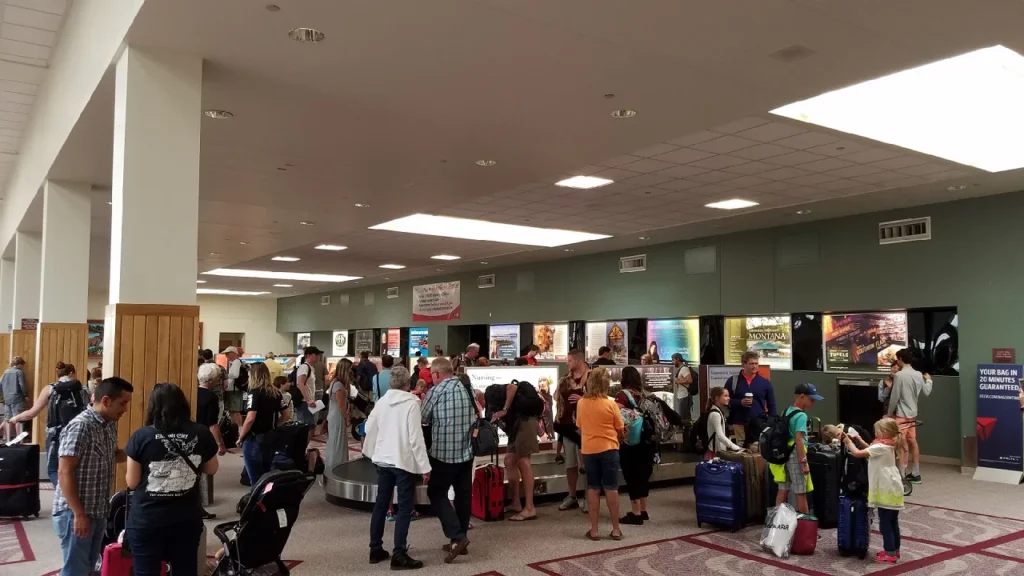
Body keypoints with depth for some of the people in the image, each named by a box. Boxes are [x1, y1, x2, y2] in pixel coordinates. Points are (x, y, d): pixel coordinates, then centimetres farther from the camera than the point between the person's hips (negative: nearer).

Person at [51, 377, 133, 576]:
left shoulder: (110, 425, 6)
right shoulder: (80, 426, -20)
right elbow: (65, 472, -21)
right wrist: (79, 514, -21)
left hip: (98, 512, 8)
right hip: (75, 513, -8)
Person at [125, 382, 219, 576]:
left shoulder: (141, 436, -12)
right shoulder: (202, 434, -5)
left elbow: (132, 482, -5)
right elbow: (211, 470, 9)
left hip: (146, 520, -2)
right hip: (187, 519, 2)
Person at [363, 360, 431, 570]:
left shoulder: (382, 401, 4)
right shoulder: (411, 403, -14)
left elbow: (369, 429, 10)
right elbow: (416, 437, -17)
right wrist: (424, 466, -13)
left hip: (383, 459, 7)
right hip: (404, 460, -6)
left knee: (381, 504, 16)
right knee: (405, 507, -1)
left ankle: (376, 549, 24)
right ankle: (399, 555, -3)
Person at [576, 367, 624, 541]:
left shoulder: (581, 403, -2)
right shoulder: (611, 404, -10)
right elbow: (620, 431, -3)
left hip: (588, 450, 2)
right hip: (608, 449, -2)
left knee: (593, 489, 9)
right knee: (611, 488, 5)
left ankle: (594, 529, 11)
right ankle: (615, 529, 10)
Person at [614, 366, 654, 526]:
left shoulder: (623, 394, -11)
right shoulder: (645, 394, 9)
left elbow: (617, 416, -23)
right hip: (647, 439, 7)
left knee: (632, 475, 2)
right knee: (643, 474, 16)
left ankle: (636, 514, 6)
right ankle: (643, 511, 25)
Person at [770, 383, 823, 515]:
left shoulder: (786, 411, 11)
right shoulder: (801, 416, -16)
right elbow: (799, 440, -23)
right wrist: (804, 462, -22)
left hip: (784, 454, 8)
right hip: (795, 456, -8)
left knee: (783, 491, 11)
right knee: (801, 493, 0)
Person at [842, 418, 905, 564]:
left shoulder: (880, 447, -19)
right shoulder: (888, 446, 10)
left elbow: (857, 453, -20)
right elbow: (870, 449, 24)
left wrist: (848, 441, -6)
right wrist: (859, 440, 14)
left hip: (886, 491, -10)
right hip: (893, 489, 10)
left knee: (885, 523, -3)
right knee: (892, 522, 17)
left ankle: (890, 554, 0)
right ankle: (894, 550, 26)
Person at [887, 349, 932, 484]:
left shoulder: (899, 375, -18)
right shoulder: (919, 375, 3)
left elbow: (895, 397, -16)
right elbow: (927, 392, 14)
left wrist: (889, 414, -4)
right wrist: (928, 380, 33)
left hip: (902, 415, -7)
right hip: (913, 414, 7)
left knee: (902, 445, -5)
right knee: (912, 442, 14)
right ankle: (915, 474, 22)